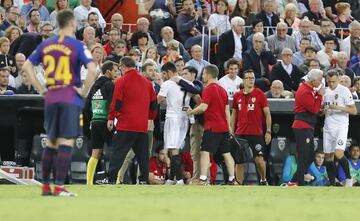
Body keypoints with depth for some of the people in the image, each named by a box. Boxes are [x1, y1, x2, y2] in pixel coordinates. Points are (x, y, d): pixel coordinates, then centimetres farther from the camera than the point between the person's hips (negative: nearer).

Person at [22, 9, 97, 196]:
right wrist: (84, 90, -8)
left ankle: (45, 186, 19)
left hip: (50, 99, 5)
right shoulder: (76, 46, -7)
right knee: (66, 142, -5)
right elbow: (92, 70, -19)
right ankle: (59, 187, -10)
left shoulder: (46, 45, 9)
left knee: (51, 142, 16)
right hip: (71, 99, -5)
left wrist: (40, 89, 10)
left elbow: (27, 66, 10)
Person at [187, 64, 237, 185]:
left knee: (205, 152, -10)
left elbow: (203, 107, -19)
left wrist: (191, 112, -3)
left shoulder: (209, 89, -10)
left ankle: (203, 179, -20)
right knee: (226, 153, 13)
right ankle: (232, 179, 13)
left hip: (212, 127, -8)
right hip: (224, 127, 8)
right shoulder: (222, 90, 15)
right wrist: (229, 127, 19)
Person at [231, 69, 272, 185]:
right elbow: (234, 115, 16)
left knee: (259, 159, -6)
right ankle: (239, 184, 9)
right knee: (239, 160, 3)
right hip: (240, 134, 3)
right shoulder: (237, 96, 9)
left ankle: (263, 180, 15)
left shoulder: (259, 94, -1)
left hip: (256, 133, -3)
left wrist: (268, 131, -8)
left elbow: (267, 114, -1)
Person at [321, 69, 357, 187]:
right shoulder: (326, 91, 12)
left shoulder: (344, 91, -7)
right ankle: (332, 184, 12)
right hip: (328, 127, 6)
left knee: (338, 153, -22)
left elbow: (354, 111, -10)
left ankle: (348, 177, -3)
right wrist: (322, 110, 1)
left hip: (340, 127, -6)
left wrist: (339, 107, -23)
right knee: (328, 156, 5)